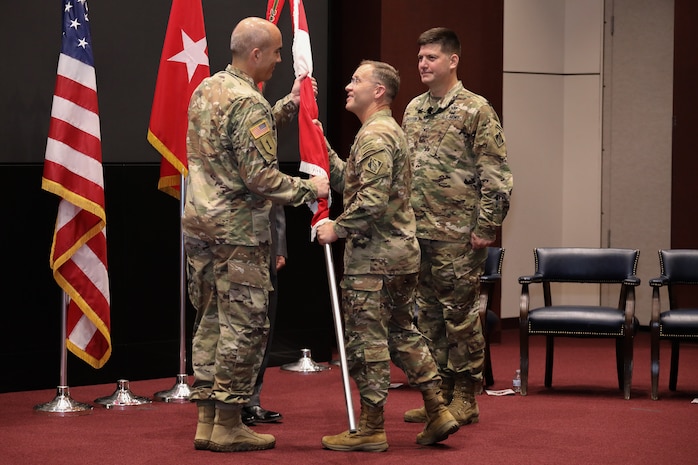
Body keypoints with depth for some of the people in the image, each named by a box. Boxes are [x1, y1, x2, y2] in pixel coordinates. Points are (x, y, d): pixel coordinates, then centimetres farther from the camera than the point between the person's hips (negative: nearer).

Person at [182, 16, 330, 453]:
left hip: (199, 223, 9)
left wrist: (288, 107, 20)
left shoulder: (206, 89, 11)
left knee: (211, 320, 13)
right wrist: (309, 189, -8)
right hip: (238, 231, -9)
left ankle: (207, 419, 18)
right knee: (244, 325, -1)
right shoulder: (250, 104, -17)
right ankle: (229, 425, 4)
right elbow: (260, 177, -20)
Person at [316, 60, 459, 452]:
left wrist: (338, 229, -15)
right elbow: (347, 181, 18)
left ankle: (371, 429, 3)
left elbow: (372, 199, -25)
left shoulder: (375, 136, -15)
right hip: (403, 249, 10)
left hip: (373, 256, -10)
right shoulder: (390, 131, 18)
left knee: (366, 340, -3)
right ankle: (438, 412, 17)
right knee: (402, 332, 17)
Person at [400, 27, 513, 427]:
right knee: (429, 317, 11)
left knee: (461, 317, -1)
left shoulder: (475, 110, -8)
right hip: (418, 232, 7)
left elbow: (496, 175, -11)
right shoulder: (413, 110, 13)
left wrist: (486, 228, -15)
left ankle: (465, 399, 7)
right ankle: (439, 394, 20)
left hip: (458, 235, -7)